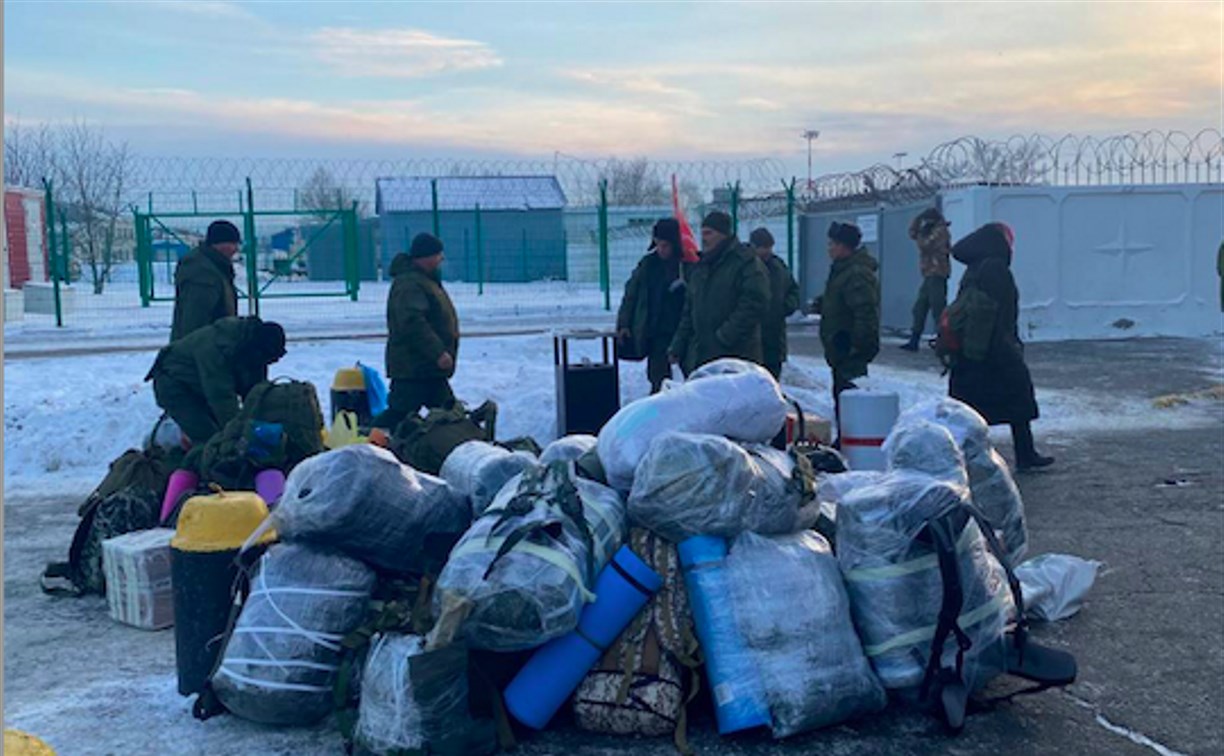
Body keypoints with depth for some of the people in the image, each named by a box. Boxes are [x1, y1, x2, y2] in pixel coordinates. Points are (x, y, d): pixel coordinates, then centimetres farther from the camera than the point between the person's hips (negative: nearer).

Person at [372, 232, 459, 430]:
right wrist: (438, 352, -28)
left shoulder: (425, 280, 19)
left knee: (447, 412, 14)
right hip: (413, 369, -11)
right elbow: (413, 323, -28)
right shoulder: (409, 284, -17)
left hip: (430, 369, 11)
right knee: (400, 413, -11)